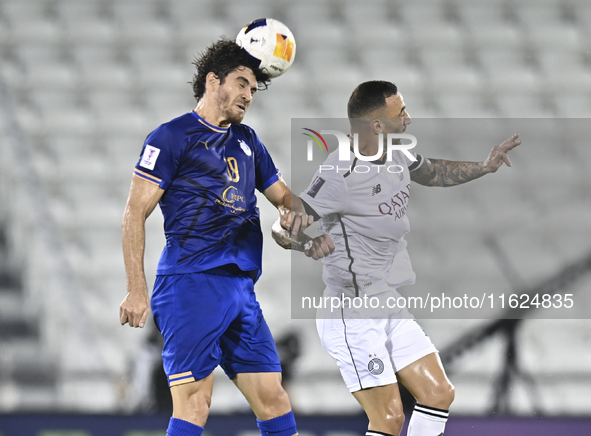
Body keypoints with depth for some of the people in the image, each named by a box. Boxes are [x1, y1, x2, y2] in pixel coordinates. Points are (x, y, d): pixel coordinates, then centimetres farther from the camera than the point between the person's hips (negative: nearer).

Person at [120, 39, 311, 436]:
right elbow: (135, 213, -5)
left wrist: (295, 211, 3)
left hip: (241, 289, 7)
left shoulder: (247, 141, 20)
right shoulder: (173, 137, -2)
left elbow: (283, 195, 29)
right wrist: (137, 290, -12)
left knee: (272, 398, 3)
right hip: (190, 284, -7)